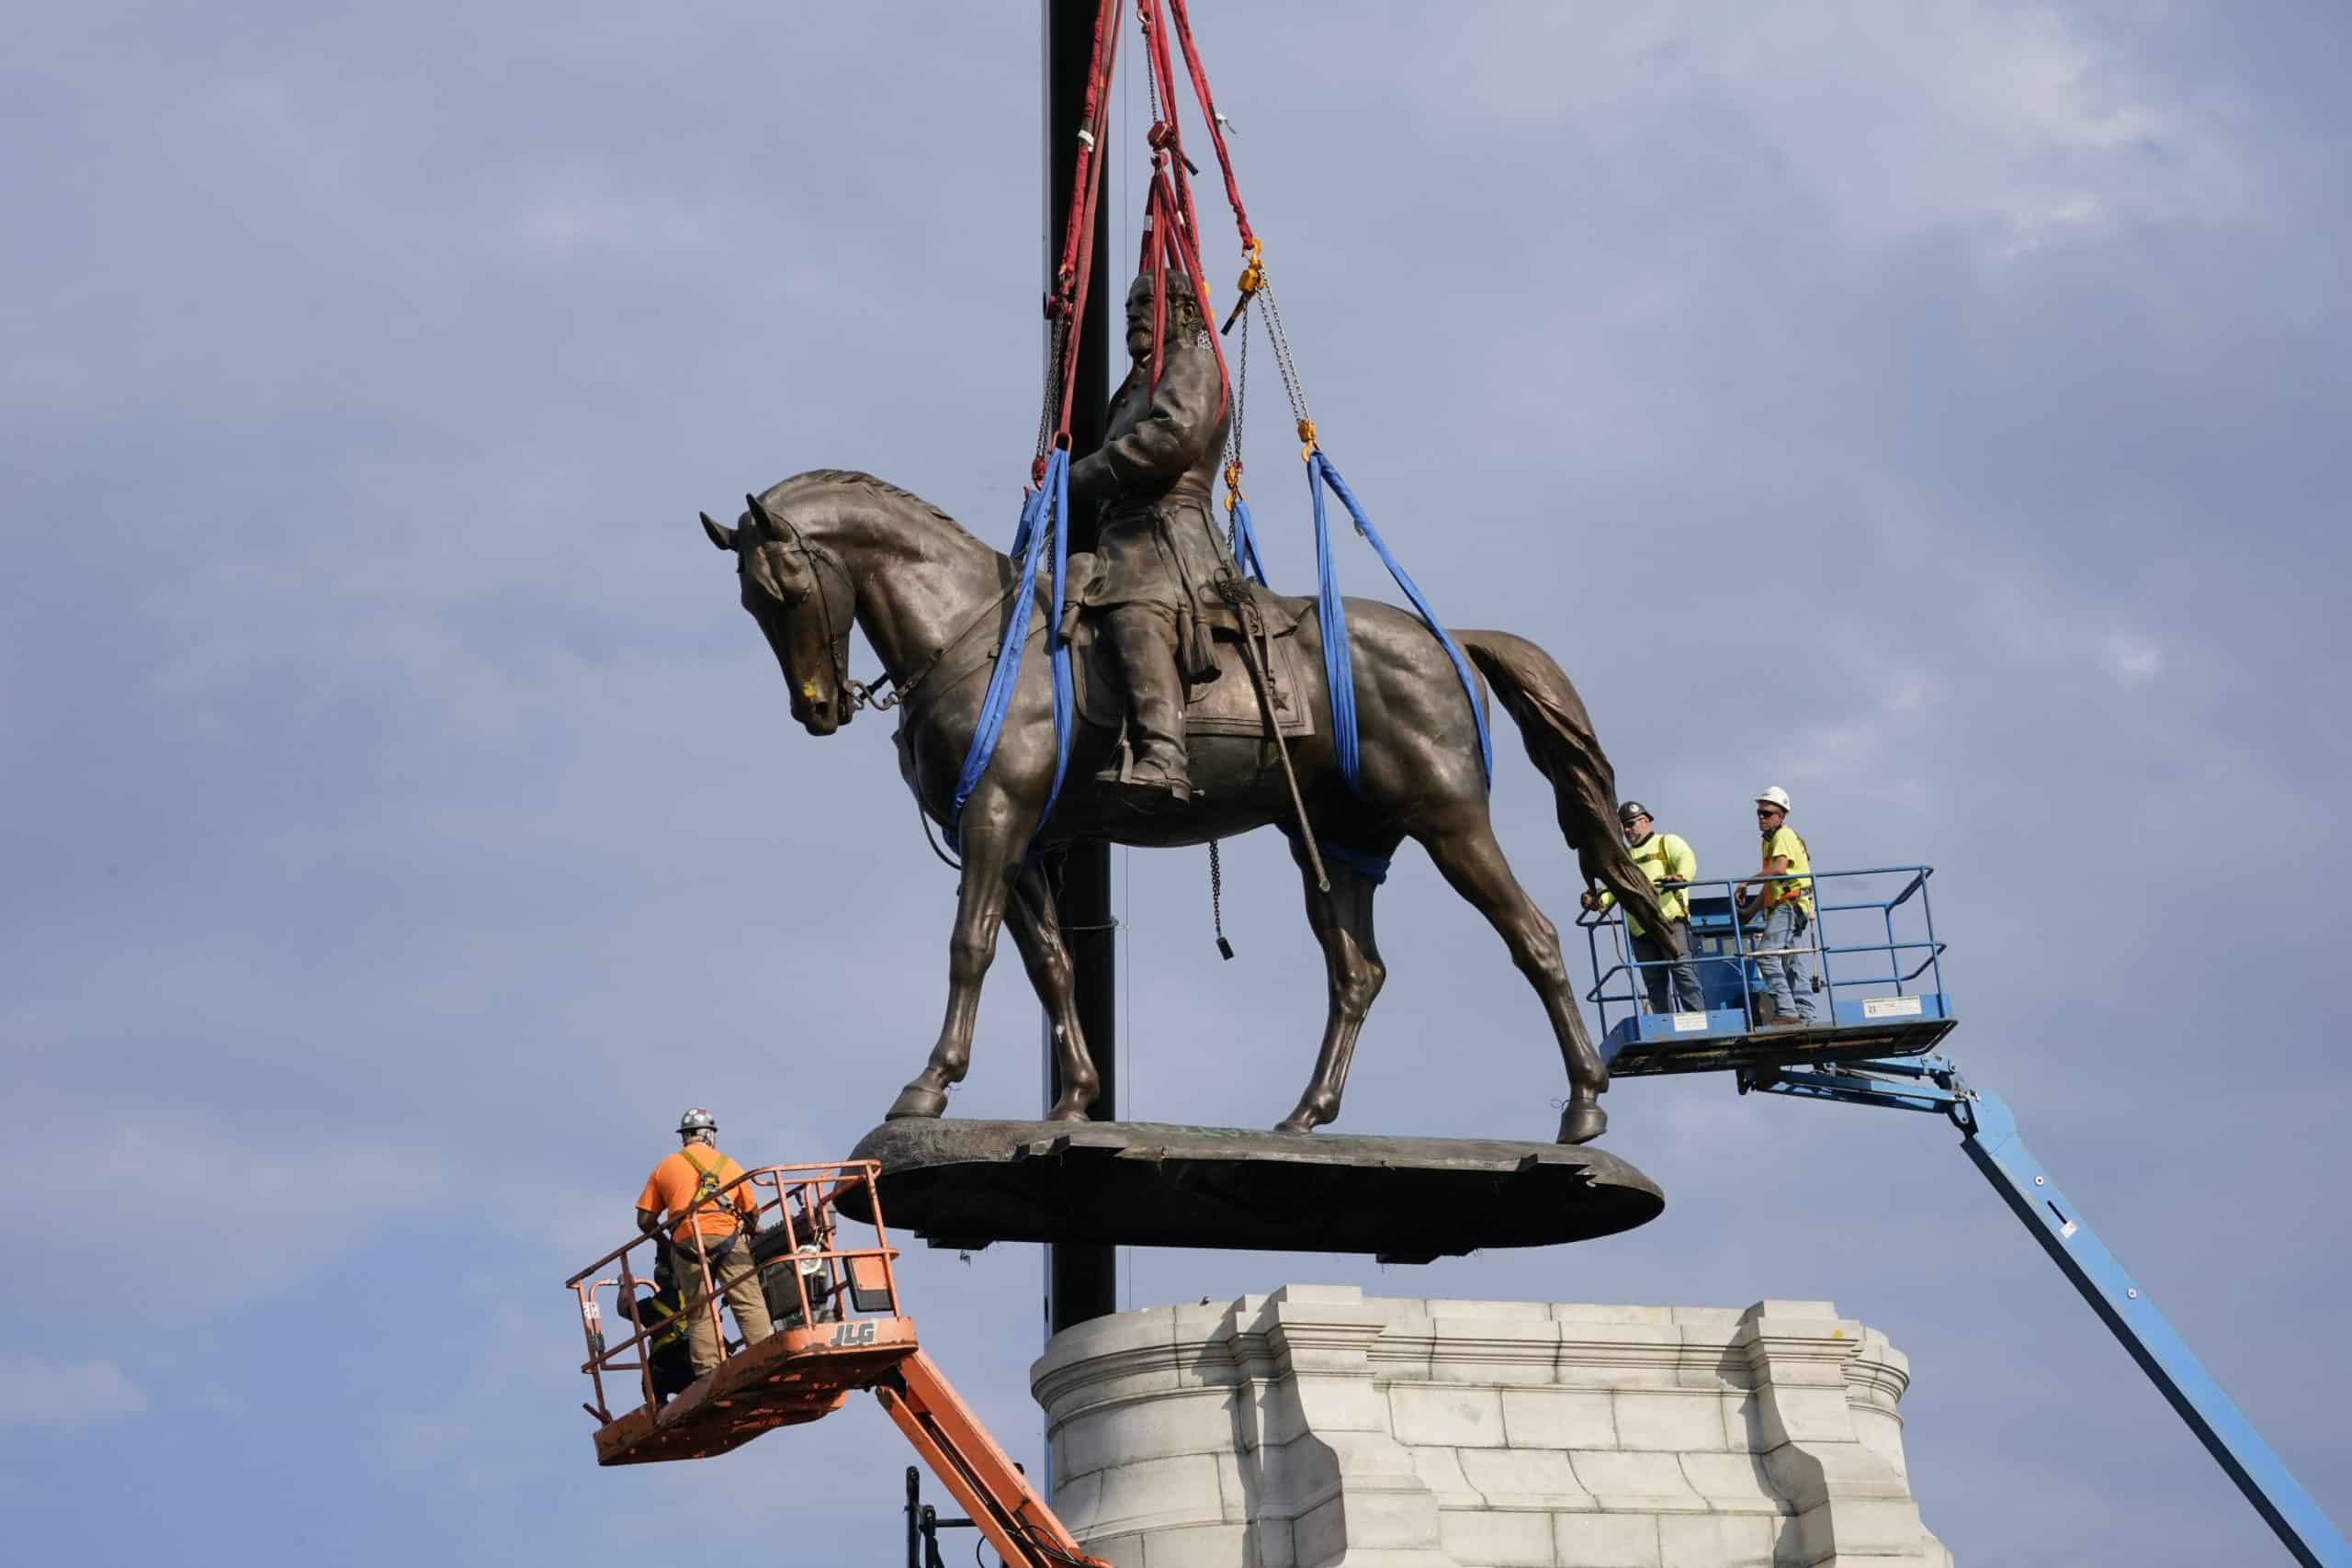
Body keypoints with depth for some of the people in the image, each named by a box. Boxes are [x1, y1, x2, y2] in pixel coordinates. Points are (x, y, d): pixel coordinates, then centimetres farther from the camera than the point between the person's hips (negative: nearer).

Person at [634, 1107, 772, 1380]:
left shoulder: (664, 1168, 20)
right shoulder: (729, 1165, 21)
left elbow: (645, 1220, 15)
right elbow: (753, 1213, 23)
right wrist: (749, 1231, 43)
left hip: (687, 1242, 1)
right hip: (727, 1236, -1)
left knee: (699, 1315, 2)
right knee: (750, 1305, -8)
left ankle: (707, 1374, -7)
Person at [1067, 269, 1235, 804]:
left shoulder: (1191, 362, 5)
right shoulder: (1142, 384, 36)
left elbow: (1175, 435, -14)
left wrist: (1082, 477, -12)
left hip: (1167, 535, -11)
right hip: (1127, 538, 11)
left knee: (1137, 621, -34)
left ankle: (1162, 760, -54)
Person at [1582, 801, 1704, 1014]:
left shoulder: (1667, 842, 13)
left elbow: (1687, 860, -7)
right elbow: (1614, 886, 17)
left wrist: (1680, 877, -30)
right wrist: (1599, 900, -6)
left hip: (1670, 919, -6)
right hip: (1639, 929, 6)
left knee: (1682, 971, -15)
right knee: (1655, 982, 3)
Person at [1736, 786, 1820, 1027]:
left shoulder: (1784, 835, -4)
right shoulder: (1769, 841, 26)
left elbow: (1779, 868, -21)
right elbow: (1770, 883, 30)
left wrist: (1747, 882, -15)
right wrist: (1750, 910, 24)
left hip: (1790, 905, -10)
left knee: (1766, 955, -18)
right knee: (1795, 965, 6)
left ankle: (1786, 1011, -23)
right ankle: (1807, 1017, 3)